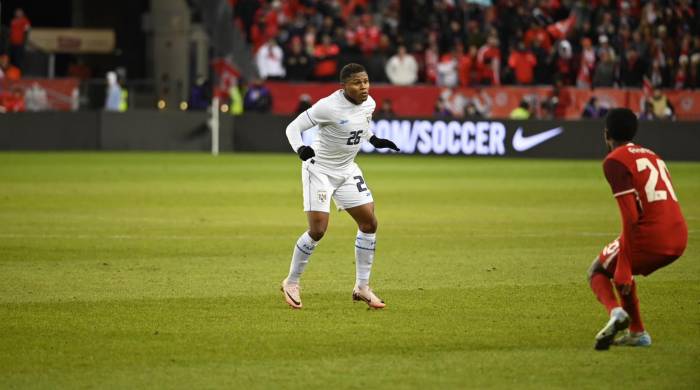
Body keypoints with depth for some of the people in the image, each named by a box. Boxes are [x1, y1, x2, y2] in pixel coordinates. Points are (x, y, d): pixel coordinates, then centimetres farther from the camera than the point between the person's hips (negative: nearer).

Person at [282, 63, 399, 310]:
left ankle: (362, 287, 11)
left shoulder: (369, 104, -3)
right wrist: (300, 149, -38)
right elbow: (293, 127, -21)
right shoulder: (328, 106, -24)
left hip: (347, 170, 7)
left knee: (369, 223, 0)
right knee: (318, 229, -13)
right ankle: (291, 282, 8)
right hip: (319, 169, -7)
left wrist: (374, 140, 10)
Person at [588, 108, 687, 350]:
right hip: (679, 239, 7)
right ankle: (637, 333, 28)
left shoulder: (615, 161, -3)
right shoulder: (652, 156, 22)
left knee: (597, 272, 14)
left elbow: (631, 217, -13)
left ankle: (616, 312, -15)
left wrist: (624, 269, -15)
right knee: (621, 270, 30)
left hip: (649, 237, -7)